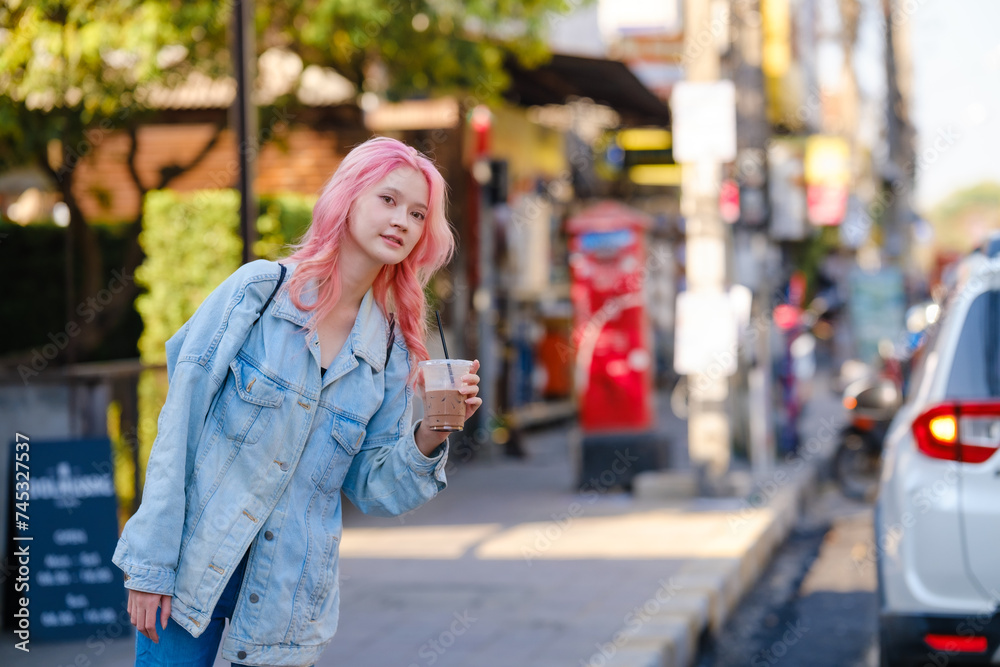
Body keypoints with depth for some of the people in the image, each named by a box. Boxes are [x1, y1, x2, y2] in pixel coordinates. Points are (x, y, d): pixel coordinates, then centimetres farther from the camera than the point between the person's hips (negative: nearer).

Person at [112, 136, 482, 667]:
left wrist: (430, 435, -11)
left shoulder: (391, 349, 4)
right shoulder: (257, 290, -7)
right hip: (192, 561, -3)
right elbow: (178, 426, -7)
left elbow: (372, 491, 7)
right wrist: (151, 564, -11)